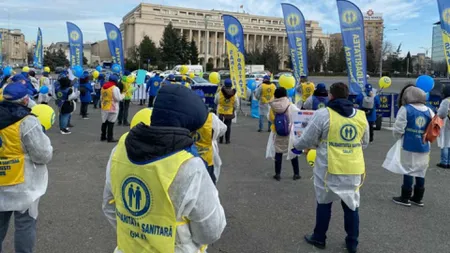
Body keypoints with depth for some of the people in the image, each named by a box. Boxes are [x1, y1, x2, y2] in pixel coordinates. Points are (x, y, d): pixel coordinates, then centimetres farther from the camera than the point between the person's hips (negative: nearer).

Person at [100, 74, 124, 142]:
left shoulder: (103, 87, 9)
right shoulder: (115, 88, -16)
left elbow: (102, 97, 16)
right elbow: (118, 98, -16)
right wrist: (123, 95, 1)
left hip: (104, 108, 7)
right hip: (112, 108, -7)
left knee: (104, 122, 15)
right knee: (111, 123, -2)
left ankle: (103, 136, 24)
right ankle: (110, 138, 0)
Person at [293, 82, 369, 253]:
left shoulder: (323, 114, -11)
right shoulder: (361, 116, 3)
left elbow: (307, 140, -6)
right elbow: (364, 143, 15)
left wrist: (297, 145, 15)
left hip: (329, 169, -3)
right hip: (353, 169, 3)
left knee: (324, 203, 14)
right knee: (351, 205, 15)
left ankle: (319, 238, 28)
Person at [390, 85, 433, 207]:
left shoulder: (405, 109, -8)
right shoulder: (429, 111, 6)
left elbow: (398, 128, -10)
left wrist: (398, 137, 9)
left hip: (409, 146, -5)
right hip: (424, 147, 5)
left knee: (408, 171, 2)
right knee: (421, 172, 12)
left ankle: (405, 198, 8)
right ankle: (418, 198, 21)